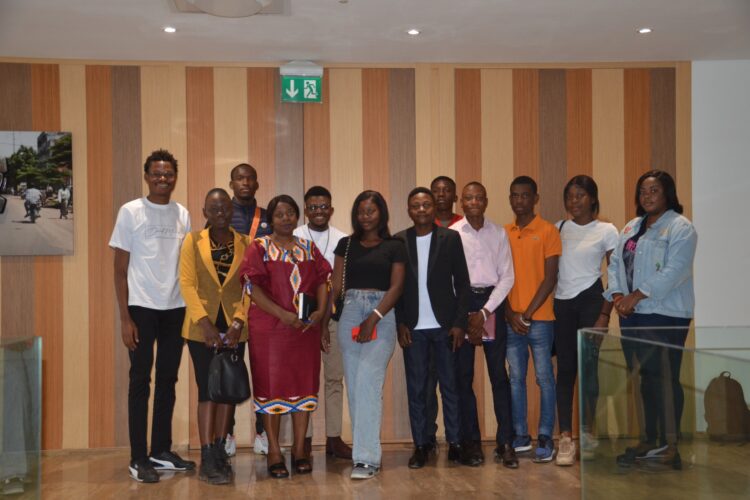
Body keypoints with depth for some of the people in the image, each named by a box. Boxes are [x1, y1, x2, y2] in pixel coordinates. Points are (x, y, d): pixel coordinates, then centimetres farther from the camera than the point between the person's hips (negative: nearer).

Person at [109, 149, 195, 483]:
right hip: (142, 307, -4)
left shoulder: (182, 215, 8)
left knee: (168, 380, 10)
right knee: (141, 381, 0)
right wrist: (125, 318, -8)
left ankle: (161, 450, 21)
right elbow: (120, 270, -3)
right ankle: (138, 459, 7)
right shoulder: (130, 212, -2)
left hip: (176, 308, 4)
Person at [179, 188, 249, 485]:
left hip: (234, 327, 2)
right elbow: (187, 283, -6)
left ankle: (220, 451, 20)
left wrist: (238, 322, -12)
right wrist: (205, 322, -15)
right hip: (202, 327, -2)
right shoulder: (193, 241, 1)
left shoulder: (245, 244, 4)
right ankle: (207, 459, -1)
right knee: (207, 390, -3)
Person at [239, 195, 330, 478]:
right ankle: (274, 451, 9)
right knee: (272, 385, 1)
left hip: (306, 327, 4)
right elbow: (254, 287, -8)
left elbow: (322, 281, 10)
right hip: (269, 327, -3)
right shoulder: (259, 247, 1)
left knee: (304, 384, 5)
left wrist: (320, 311, -8)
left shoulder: (309, 248, 13)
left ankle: (299, 449, 15)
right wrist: (283, 314, -17)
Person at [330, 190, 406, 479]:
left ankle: (366, 457, -16)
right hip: (350, 312, 3)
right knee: (354, 383, 3)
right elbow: (335, 284, 9)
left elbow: (396, 286, -2)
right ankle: (364, 448, 14)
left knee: (369, 381, -15)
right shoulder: (346, 245, 14)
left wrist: (373, 319, -14)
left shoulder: (394, 247, 7)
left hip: (381, 314, -3)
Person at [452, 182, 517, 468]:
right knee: (463, 376, 1)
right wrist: (466, 316, -6)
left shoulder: (498, 234, 7)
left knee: (499, 375, 0)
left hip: (492, 302, 1)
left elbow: (507, 276, 4)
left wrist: (484, 312, -6)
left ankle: (505, 442, 4)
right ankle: (471, 442, 8)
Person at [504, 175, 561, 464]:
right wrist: (510, 313, -1)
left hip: (539, 318, -4)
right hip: (510, 319, 4)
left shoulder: (548, 231, -2)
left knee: (544, 378, -1)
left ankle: (545, 439, 6)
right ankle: (520, 436, 18)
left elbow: (550, 278, -6)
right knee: (515, 378, 8)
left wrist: (528, 313, -10)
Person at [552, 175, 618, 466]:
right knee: (565, 368, 1)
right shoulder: (558, 229, 9)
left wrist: (605, 314, -10)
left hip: (590, 300, -3)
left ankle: (587, 431, 15)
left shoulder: (606, 231, 0)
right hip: (562, 303, 3)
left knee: (588, 366, -1)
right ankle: (566, 437, 1)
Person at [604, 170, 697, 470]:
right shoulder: (631, 228, 18)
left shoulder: (680, 228, -6)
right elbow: (615, 263, 13)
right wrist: (617, 295, -4)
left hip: (665, 315, -7)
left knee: (665, 379, -5)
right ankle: (649, 441, 20)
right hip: (632, 315, 7)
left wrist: (636, 296, -18)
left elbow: (674, 271, -17)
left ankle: (669, 447, 3)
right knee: (644, 379, 12)